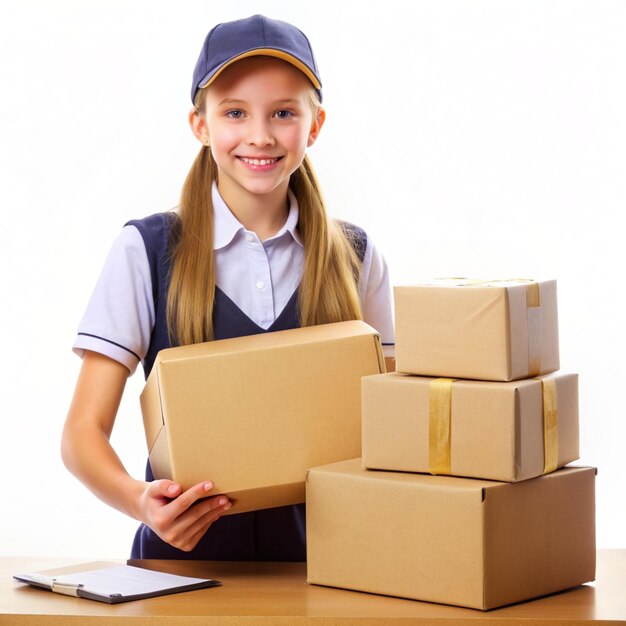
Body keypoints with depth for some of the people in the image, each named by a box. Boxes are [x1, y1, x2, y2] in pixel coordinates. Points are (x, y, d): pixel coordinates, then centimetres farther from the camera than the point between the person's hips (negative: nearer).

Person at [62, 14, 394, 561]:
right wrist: (138, 499, -21)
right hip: (186, 557, -2)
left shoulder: (354, 258, 11)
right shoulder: (147, 252, 3)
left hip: (318, 555, 2)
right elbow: (84, 430, 0)